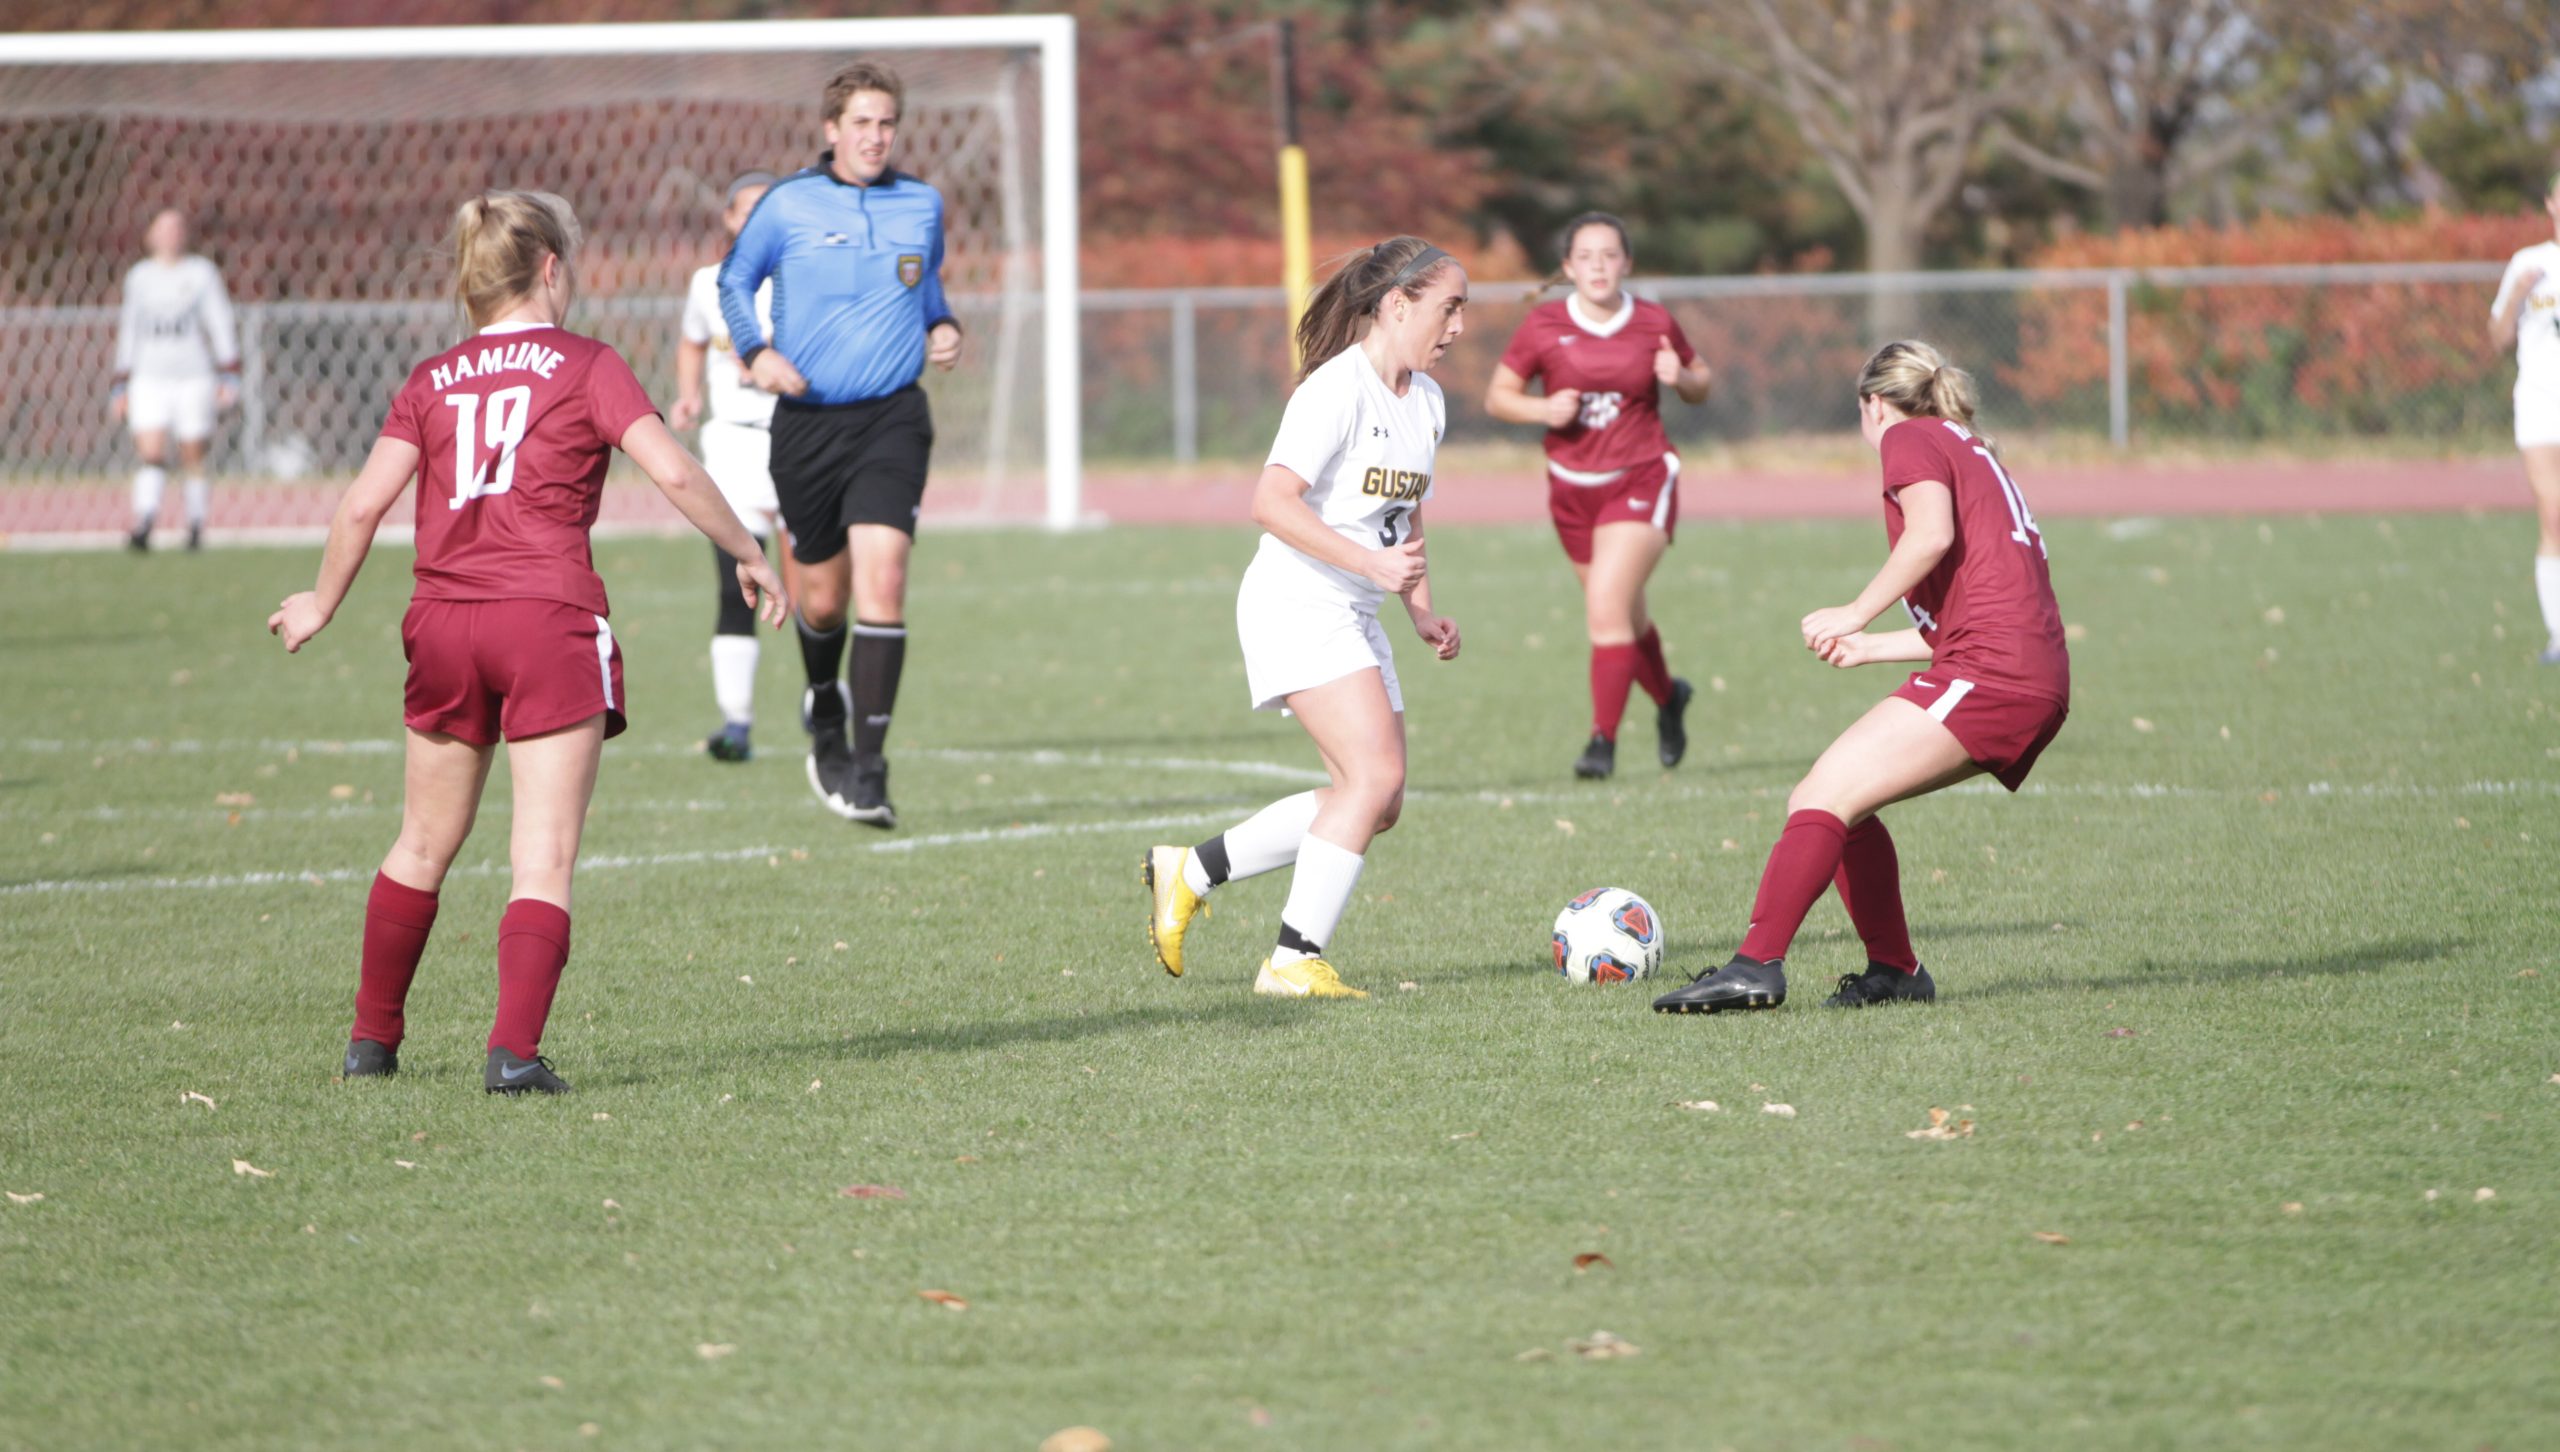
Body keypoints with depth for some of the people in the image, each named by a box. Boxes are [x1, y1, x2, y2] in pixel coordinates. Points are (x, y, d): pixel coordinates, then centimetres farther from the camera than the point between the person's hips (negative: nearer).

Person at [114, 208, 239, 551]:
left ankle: (196, 529, 12)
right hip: (149, 379, 1)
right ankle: (143, 525, -27)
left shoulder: (201, 273, 6)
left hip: (193, 378, -1)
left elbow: (221, 325, 4)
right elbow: (129, 333, 18)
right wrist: (121, 385, 16)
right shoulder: (139, 277, 12)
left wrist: (229, 377, -5)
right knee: (152, 455, -15)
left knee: (193, 459, 1)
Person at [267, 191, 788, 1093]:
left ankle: (371, 1037, 26)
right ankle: (514, 1048, -19)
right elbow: (674, 473, -8)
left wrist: (323, 603, 18)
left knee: (423, 844, 19)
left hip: (444, 623, 4)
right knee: (544, 856, -5)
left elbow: (362, 505, 4)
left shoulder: (431, 383, 11)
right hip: (549, 616, -4)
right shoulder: (585, 368, 1)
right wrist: (747, 554, 4)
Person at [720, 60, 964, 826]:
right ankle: (825, 713, 42)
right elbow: (734, 280, 12)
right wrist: (756, 350, -5)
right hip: (807, 420, 0)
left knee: (881, 580, -17)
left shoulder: (922, 205, 7)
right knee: (822, 598, 8)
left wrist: (943, 326, 6)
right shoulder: (787, 205, -1)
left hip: (892, 418, 0)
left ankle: (868, 768, -15)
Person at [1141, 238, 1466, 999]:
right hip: (1297, 602, -9)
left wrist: (1423, 611, 11)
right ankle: (1295, 960, -15)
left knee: (1373, 804, 6)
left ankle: (1188, 873, 17)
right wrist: (1371, 564, -29)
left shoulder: (1426, 401, 13)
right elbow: (1272, 501, -25)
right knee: (1376, 774, -19)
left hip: (1356, 619, 9)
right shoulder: (1338, 389, -16)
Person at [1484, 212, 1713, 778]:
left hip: (1641, 482, -3)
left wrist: (1681, 378, -13)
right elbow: (1497, 396, 2)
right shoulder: (1544, 326, -4)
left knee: (1607, 609, -19)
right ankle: (1668, 698, 44)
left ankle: (1603, 741, -14)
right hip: (1573, 490, 3)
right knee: (1626, 617, 15)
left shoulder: (1655, 324, -4)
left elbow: (1702, 385, 10)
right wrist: (1542, 409, -18)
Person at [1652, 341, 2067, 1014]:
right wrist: (1866, 648, 34)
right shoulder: (1973, 454, 31)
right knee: (1837, 800, 14)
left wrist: (1857, 613, -10)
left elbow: (1932, 531, -17)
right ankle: (1894, 971, 10)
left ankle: (1757, 965, -26)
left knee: (1824, 797, -15)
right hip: (2040, 684, 9)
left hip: (1989, 668, -9)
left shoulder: (1911, 440, 5)